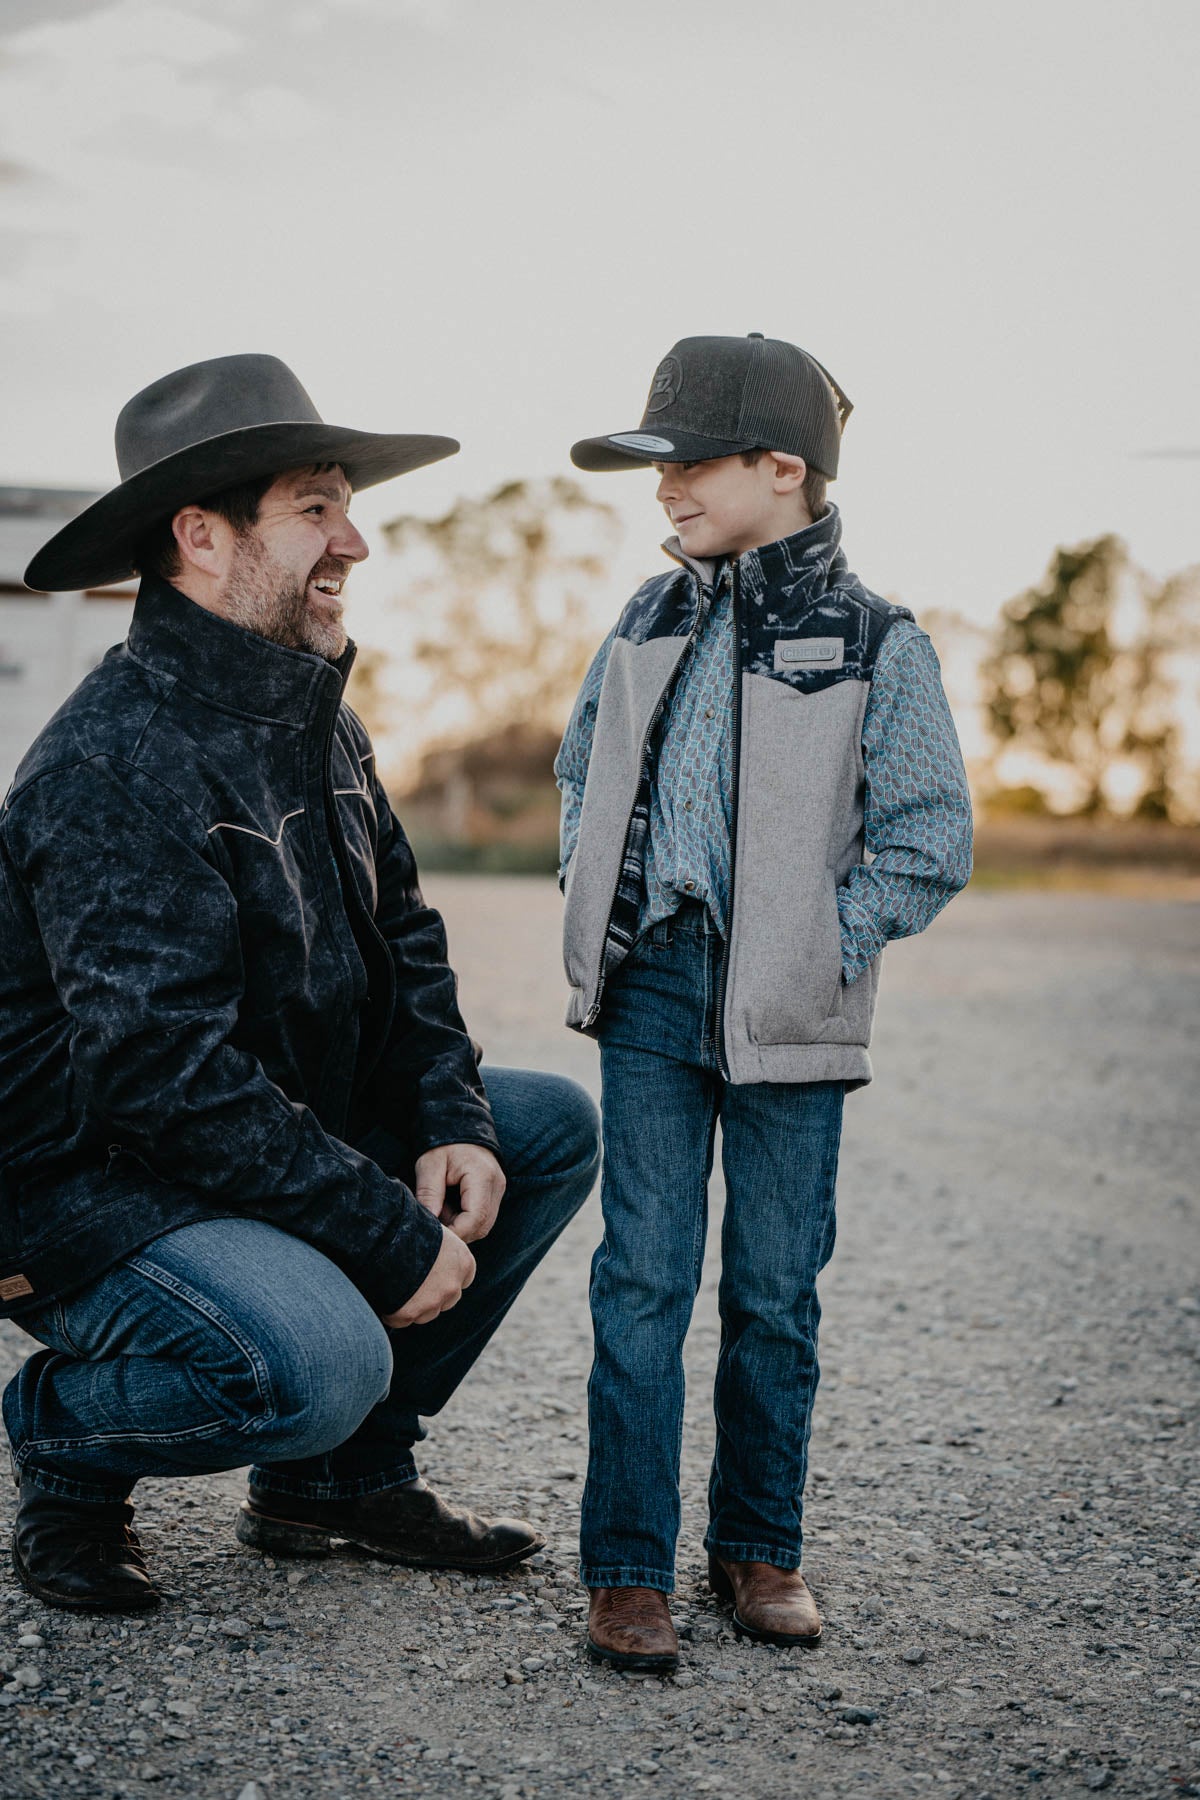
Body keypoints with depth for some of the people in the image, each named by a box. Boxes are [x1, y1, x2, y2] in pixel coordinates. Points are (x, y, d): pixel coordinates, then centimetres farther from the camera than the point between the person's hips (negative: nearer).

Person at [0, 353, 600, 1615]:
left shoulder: (316, 719, 7)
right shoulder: (115, 763, -24)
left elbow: (400, 942, 12)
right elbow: (162, 1070, -30)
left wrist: (449, 1123, -6)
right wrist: (393, 1236, -25)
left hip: (278, 1140, 10)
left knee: (553, 1126, 4)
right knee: (322, 1364, -32)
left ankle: (341, 1475, 10)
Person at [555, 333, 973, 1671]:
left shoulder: (875, 646, -6)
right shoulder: (652, 622, 8)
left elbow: (927, 841, -6)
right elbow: (583, 769, 21)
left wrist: (819, 951, -11)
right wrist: (594, 900, 8)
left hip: (786, 1014, -3)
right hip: (652, 987, 3)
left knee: (773, 1289, 8)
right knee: (642, 1277, 1)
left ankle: (760, 1546, 25)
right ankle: (627, 1565, 9)